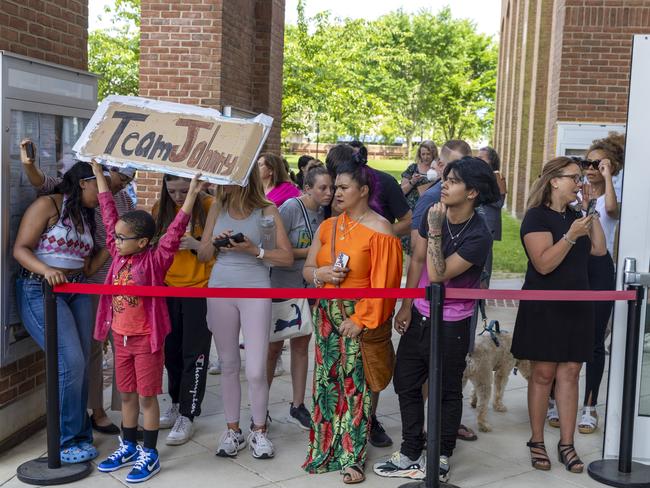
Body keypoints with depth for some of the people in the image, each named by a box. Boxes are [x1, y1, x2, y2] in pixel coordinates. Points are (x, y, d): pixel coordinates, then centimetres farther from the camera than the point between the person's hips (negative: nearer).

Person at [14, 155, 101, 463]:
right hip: (41, 291, -7)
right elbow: (20, 249, -13)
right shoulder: (47, 205, -7)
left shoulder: (86, 216, 15)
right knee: (70, 362, -14)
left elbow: (85, 260, 14)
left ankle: (79, 435, 15)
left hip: (78, 291, 7)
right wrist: (47, 270, -29)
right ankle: (65, 442, -1)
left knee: (80, 364, 4)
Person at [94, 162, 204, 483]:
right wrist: (99, 176, 11)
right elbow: (109, 215, 6)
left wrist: (192, 193, -29)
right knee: (127, 394, 17)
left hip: (146, 338, -6)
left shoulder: (156, 260, -13)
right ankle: (128, 447, 31)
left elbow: (176, 229, -22)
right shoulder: (119, 255, 2)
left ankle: (150, 454, 15)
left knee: (147, 396, 4)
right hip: (121, 337, 6)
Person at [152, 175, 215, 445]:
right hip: (168, 289, 5)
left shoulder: (209, 206, -11)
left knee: (194, 354, 1)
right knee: (171, 350, 14)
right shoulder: (160, 209, 3)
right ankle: (177, 404, 32)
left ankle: (187, 416, 10)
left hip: (200, 289, -4)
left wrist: (195, 244, -23)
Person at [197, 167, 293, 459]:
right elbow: (202, 255, 10)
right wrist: (216, 243, -11)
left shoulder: (267, 211, -3)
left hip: (255, 292, -3)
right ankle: (232, 431, 22)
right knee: (228, 365, 10)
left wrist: (254, 250, -17)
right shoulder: (217, 209, 6)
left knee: (256, 370, -4)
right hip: (220, 290, 3)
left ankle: (259, 432, 14)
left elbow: (287, 257, -5)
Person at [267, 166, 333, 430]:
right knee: (274, 347, 3)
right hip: (283, 286, -6)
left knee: (301, 345, 12)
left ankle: (298, 406, 22)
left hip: (310, 288, 6)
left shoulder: (323, 211, 3)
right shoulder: (291, 207, -16)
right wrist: (311, 252, -18)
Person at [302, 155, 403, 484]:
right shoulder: (327, 226, 10)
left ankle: (352, 457, 7)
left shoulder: (379, 230, -8)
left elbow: (382, 282, -13)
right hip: (326, 312, 6)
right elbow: (306, 269, 13)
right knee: (327, 381, 9)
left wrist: (360, 319, -17)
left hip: (359, 316, -5)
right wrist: (319, 274, -9)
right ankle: (325, 449, 21)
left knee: (355, 385, -2)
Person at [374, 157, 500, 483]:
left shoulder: (478, 236, -19)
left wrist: (434, 231, -27)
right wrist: (406, 306, 5)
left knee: (447, 391, 8)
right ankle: (410, 454, 28)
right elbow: (417, 260, 6)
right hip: (418, 315, 6)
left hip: (451, 325, -6)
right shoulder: (434, 214, -1)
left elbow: (438, 275, -25)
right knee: (406, 383, 13)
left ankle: (441, 459, 24)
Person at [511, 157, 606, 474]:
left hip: (576, 305, 6)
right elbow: (544, 264, -19)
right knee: (543, 373, 0)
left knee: (570, 373, 4)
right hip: (544, 307, -6)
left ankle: (566, 444, 8)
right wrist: (571, 235, -26)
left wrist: (592, 213, 3)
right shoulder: (537, 216, -10)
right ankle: (537, 442, 11)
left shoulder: (574, 216, 13)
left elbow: (599, 249, 7)